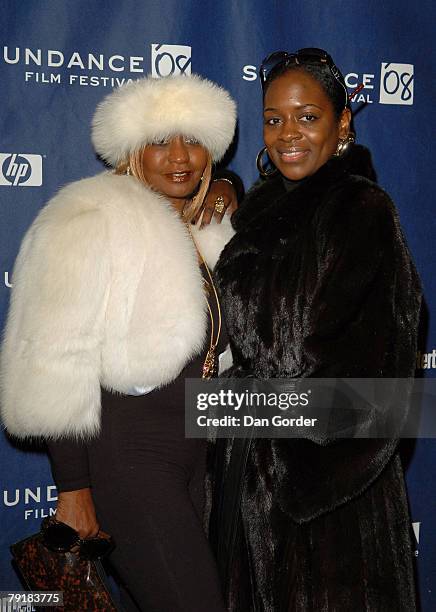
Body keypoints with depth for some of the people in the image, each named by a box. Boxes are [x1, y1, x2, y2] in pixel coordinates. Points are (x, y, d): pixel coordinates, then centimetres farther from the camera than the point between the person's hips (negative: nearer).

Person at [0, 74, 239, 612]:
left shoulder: (206, 233, 12)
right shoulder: (91, 219, -11)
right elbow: (58, 365, -17)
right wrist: (73, 487, -18)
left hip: (189, 455, 8)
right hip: (125, 451, -8)